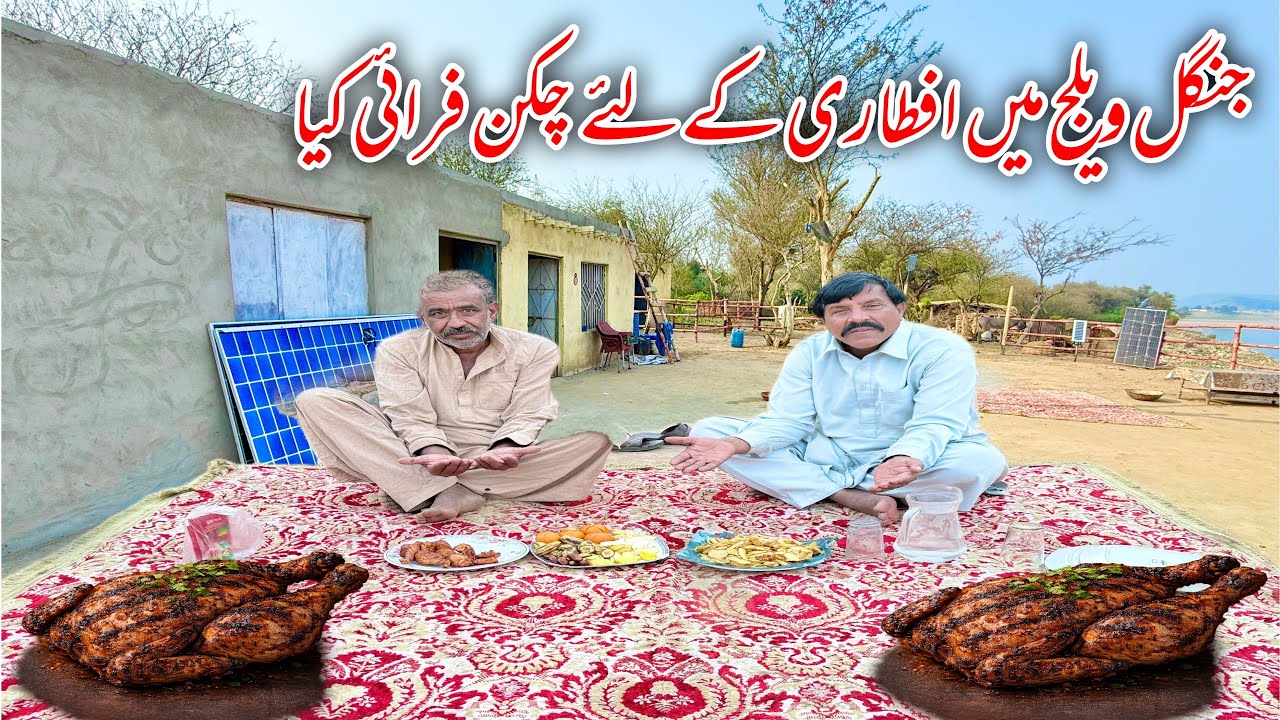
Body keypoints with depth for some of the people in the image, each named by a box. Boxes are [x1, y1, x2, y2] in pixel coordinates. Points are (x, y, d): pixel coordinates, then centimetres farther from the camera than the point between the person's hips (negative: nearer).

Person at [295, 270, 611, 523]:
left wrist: (503, 451, -29)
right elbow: (413, 418, -9)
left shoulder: (534, 350, -1)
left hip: (500, 463, 0)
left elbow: (524, 417, -6)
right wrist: (434, 453, -31)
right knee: (316, 401, -18)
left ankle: (451, 494, -23)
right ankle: (451, 494, -26)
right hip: (421, 459, 0)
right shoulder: (398, 351, -1)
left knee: (595, 443, -26)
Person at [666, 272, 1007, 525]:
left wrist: (906, 461, -48)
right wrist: (735, 444, -28)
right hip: (822, 458, 3)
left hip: (916, 458, -2)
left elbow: (934, 425, -24)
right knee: (710, 431, -13)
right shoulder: (809, 352, -1)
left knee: (981, 461, -35)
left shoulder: (943, 349, -14)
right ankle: (853, 498, -23)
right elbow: (786, 421, -7)